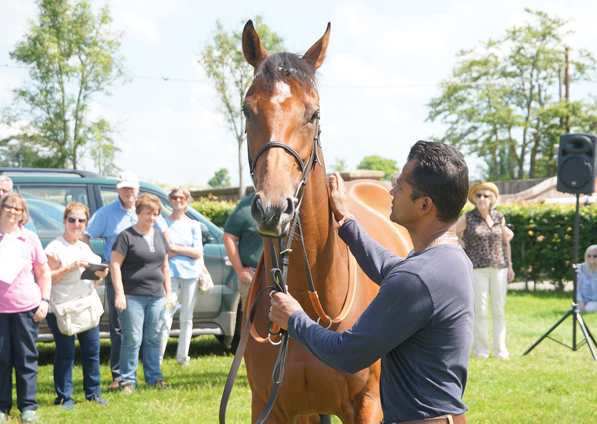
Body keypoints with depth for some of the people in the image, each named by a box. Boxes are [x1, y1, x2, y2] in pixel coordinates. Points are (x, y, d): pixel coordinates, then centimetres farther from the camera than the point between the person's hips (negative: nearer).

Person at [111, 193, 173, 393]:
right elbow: (115, 265, -7)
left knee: (154, 339, 8)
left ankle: (154, 377, 17)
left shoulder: (159, 236, 17)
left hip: (156, 296, 6)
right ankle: (127, 380, 2)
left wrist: (168, 292, 18)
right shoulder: (126, 236, -3)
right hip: (132, 296, -5)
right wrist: (119, 293, -13)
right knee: (132, 340, -5)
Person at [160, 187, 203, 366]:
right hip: (170, 274, -3)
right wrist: (186, 250, -8)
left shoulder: (193, 225, 12)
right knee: (166, 318, -11)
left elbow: (198, 253, 0)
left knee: (186, 318, 7)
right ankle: (158, 359, -11)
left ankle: (183, 356, 16)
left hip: (190, 274, 3)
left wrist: (174, 248, -8)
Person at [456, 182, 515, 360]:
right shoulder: (467, 218, -2)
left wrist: (509, 267, 14)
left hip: (499, 268, 3)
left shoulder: (499, 217, 8)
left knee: (499, 310, 4)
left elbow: (506, 243, 16)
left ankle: (500, 349, 11)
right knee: (480, 311, -2)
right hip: (477, 269, -3)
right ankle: (481, 350, 6)